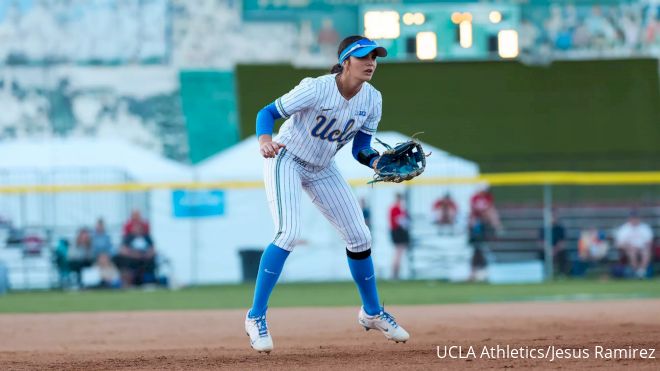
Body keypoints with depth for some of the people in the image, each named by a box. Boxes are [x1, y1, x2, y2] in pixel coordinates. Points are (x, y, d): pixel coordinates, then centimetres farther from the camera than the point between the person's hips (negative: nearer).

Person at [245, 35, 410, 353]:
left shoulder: (371, 99, -11)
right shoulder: (316, 89, -28)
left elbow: (360, 149, -2)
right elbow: (267, 113, -24)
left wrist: (378, 161, -23)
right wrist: (264, 139, -45)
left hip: (323, 169, 7)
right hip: (287, 160, -6)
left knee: (359, 237, 8)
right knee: (288, 233, -25)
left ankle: (372, 313, 29)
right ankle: (256, 318, -16)